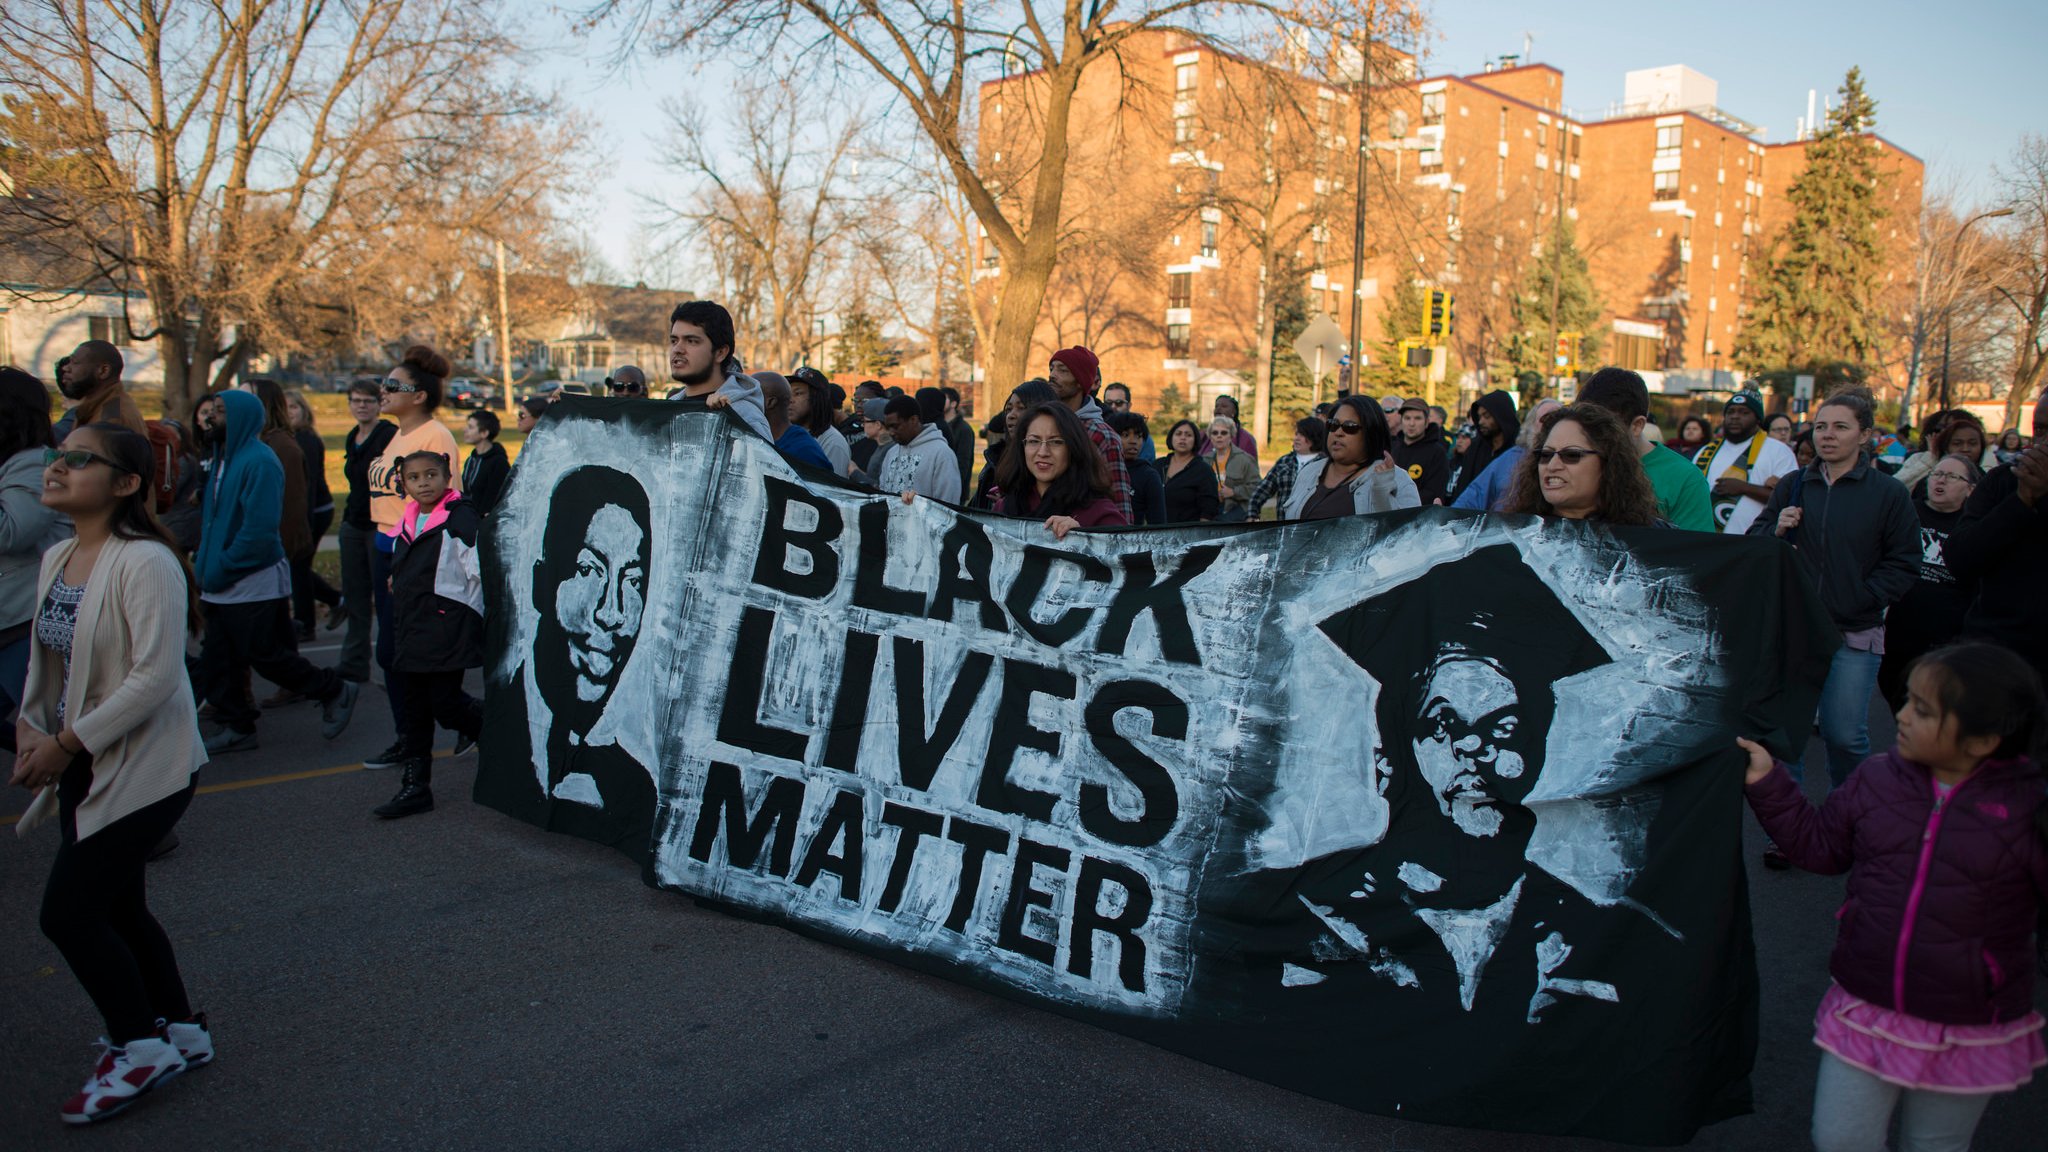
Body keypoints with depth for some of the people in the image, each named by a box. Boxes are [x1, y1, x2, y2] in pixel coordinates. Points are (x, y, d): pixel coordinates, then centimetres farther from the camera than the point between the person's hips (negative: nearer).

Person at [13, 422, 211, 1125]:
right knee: (116, 909, 14)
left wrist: (66, 743, -18)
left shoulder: (146, 563, -20)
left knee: (67, 911, -6)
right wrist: (32, 728, -1)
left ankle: (141, 1047, 13)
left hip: (143, 765, -8)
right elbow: (46, 659, 15)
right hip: (85, 764, 8)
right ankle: (180, 1033, 31)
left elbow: (154, 677, -24)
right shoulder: (56, 559, 7)